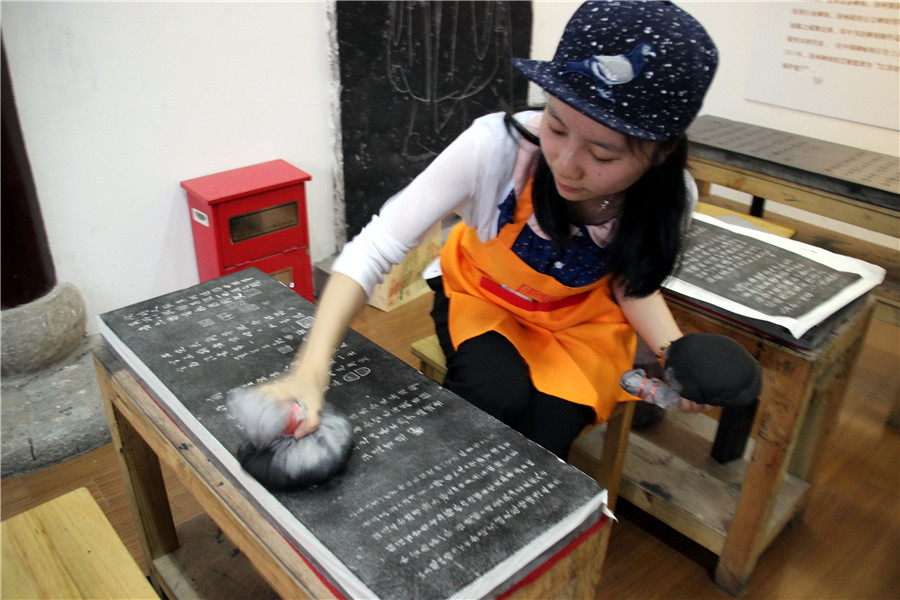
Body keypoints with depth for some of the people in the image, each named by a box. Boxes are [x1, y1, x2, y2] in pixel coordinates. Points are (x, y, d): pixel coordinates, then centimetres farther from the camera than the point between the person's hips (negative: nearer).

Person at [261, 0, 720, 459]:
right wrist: (311, 370, -44)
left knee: (540, 449, -21)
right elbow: (374, 249, -33)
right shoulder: (496, 146, -35)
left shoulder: (669, 196, -25)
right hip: (480, 297, -1)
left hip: (578, 319, 2)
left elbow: (633, 279, -4)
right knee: (500, 402, -30)